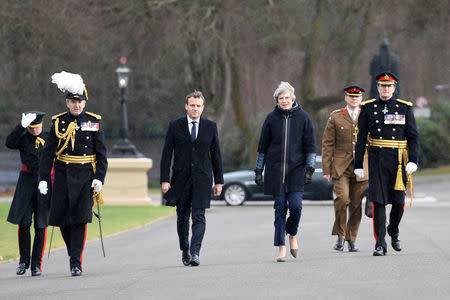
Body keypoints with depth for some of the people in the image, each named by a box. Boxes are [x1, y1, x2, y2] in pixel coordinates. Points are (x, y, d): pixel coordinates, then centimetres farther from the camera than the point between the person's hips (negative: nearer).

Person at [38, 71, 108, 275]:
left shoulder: (94, 122, 2)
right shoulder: (58, 123, 4)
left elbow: (101, 153, 3)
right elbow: (48, 152, 4)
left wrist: (99, 177, -7)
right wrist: (43, 178, -3)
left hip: (86, 176, -2)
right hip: (63, 175, 2)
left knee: (80, 219, -10)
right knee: (62, 219, 4)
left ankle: (76, 263, -9)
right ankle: (73, 252, 28)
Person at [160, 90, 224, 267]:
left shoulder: (210, 127, 6)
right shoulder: (175, 126, 2)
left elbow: (216, 154, 9)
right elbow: (167, 154, 2)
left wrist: (219, 181, 6)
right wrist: (165, 179, -6)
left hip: (202, 179, -1)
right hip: (181, 178, 1)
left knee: (199, 217, -10)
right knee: (182, 217, 9)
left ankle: (195, 253, -17)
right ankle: (185, 250, 26)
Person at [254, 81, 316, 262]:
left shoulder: (303, 117, 2)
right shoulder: (272, 118, 5)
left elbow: (310, 145, 4)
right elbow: (263, 146, 11)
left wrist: (310, 169, -3)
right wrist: (258, 170, 9)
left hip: (296, 169, -1)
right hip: (275, 170, 1)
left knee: (295, 206, -12)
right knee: (280, 208, -2)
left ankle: (292, 235, 17)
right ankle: (281, 248, 2)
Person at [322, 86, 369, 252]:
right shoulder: (335, 117, 5)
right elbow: (327, 144, 4)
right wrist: (326, 169, -3)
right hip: (340, 167, -2)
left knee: (356, 205, 2)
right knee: (342, 199, -18)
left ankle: (351, 239, 17)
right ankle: (340, 235, -2)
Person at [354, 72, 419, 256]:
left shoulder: (404, 108, 6)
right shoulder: (368, 108, 6)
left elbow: (413, 136, 4)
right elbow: (361, 138, 6)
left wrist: (413, 160, -7)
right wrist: (358, 164, 2)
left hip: (398, 160, 1)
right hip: (376, 160, -1)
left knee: (398, 201, 5)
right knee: (378, 201, -8)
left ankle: (393, 233, 33)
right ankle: (380, 244, -7)